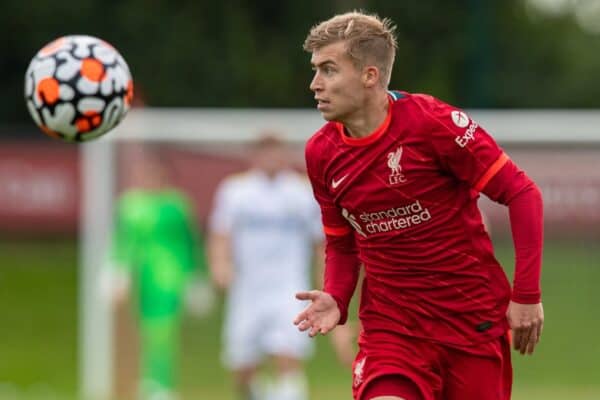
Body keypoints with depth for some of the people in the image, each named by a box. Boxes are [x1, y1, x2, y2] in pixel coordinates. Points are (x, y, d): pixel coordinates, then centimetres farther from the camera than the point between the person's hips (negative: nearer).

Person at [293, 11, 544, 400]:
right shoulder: (321, 153, 2)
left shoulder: (431, 121, -13)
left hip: (474, 319, -2)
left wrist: (527, 293, -13)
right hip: (390, 322, 2)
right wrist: (335, 299, -5)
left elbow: (522, 193, -9)